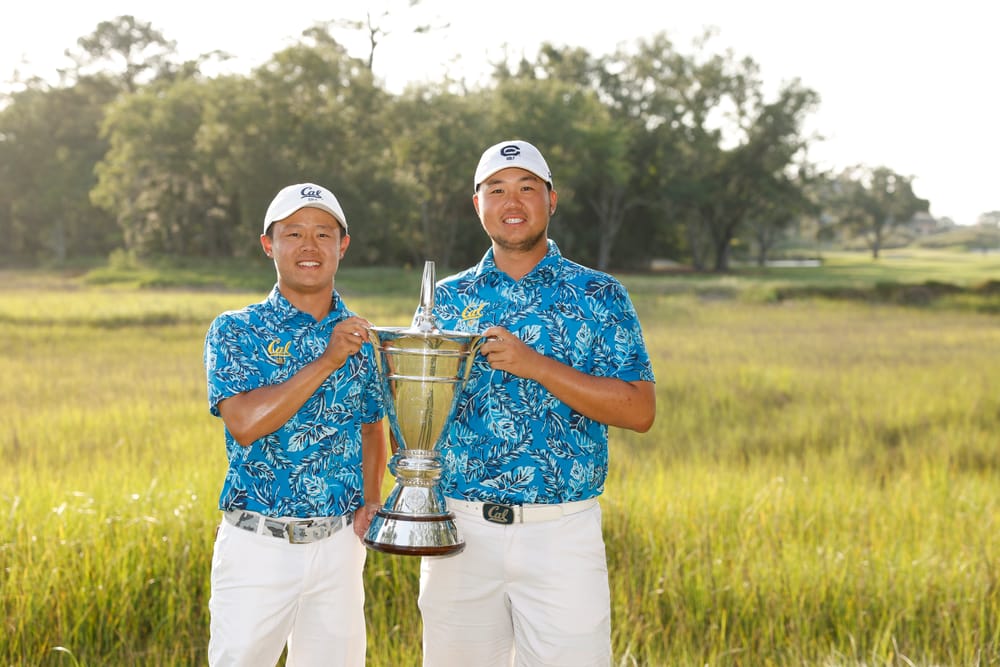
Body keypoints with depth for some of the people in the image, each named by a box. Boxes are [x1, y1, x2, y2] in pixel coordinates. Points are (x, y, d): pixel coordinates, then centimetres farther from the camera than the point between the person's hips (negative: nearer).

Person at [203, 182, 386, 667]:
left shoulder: (360, 338, 8)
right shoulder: (235, 331, -3)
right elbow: (245, 423, -18)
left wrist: (371, 500, 2)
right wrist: (328, 361, -20)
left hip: (339, 548, 3)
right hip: (258, 546, -3)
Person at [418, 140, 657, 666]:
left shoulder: (599, 296, 2)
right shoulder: (446, 299, 9)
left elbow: (639, 411, -8)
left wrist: (537, 366, -16)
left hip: (564, 530, -2)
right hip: (460, 528, 2)